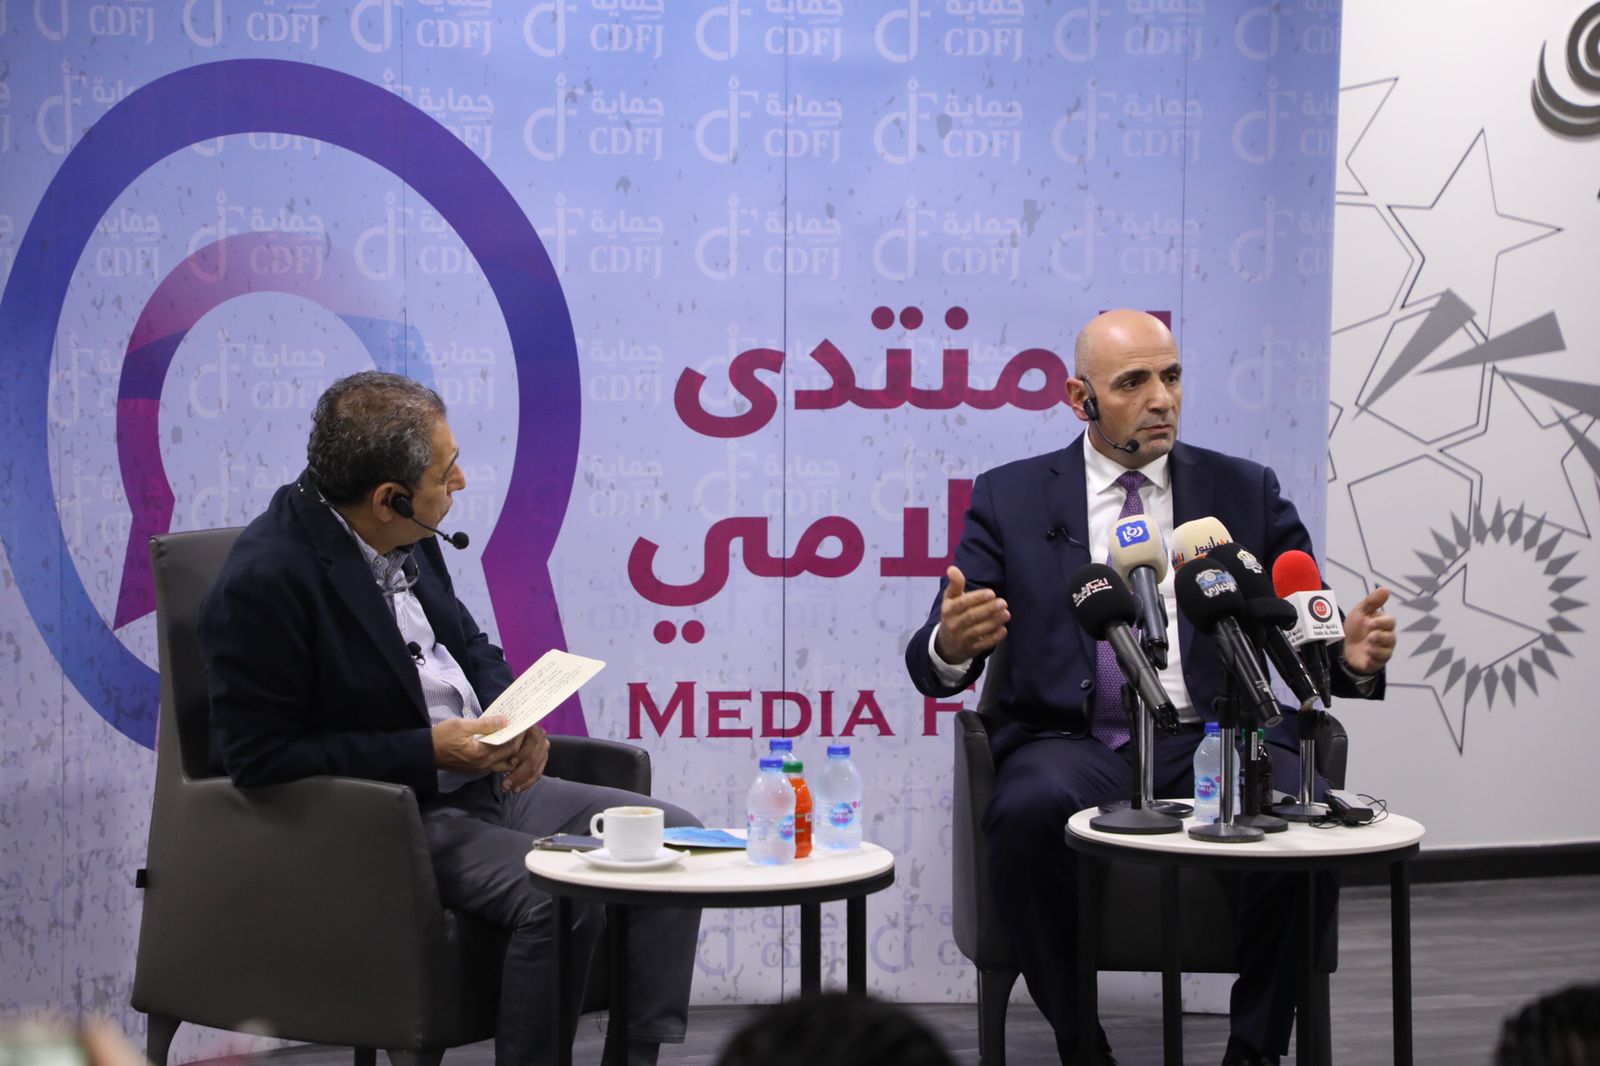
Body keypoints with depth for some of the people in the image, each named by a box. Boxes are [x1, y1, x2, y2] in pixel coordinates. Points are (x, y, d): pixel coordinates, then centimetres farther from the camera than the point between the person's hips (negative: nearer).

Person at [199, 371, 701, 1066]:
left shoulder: (405, 539, 4)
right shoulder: (264, 581, -20)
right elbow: (259, 756, -20)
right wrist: (428, 750, -20)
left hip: (484, 783, 9)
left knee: (672, 836, -1)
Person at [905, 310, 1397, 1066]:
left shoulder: (1246, 492, 13)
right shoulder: (1010, 497, 9)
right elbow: (934, 664, 2)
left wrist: (1351, 656, -15)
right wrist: (951, 646, -23)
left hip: (1212, 742, 1)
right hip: (1076, 742, -1)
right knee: (1029, 811, -36)